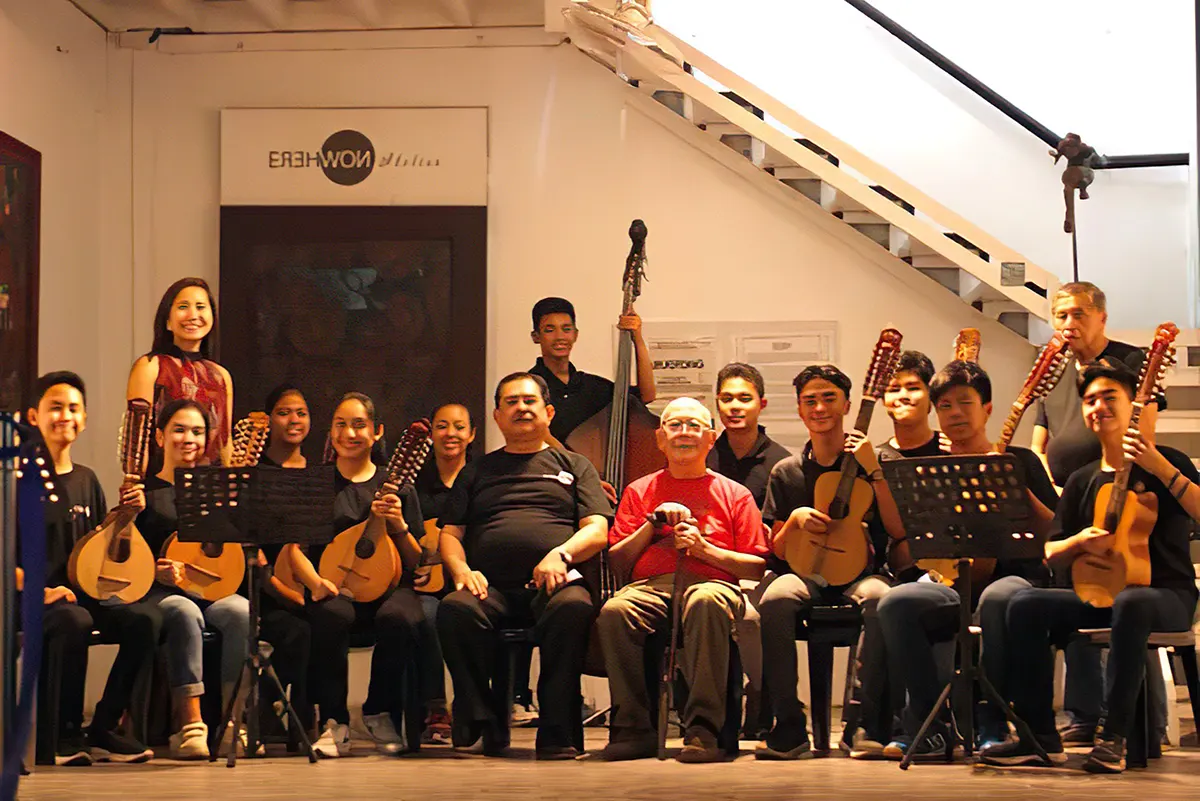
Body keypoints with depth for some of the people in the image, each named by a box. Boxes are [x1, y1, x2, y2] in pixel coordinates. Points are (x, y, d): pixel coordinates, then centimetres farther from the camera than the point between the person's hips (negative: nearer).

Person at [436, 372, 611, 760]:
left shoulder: (573, 466, 24)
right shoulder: (478, 471, 29)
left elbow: (597, 531, 11)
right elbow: (450, 534, 21)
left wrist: (562, 553, -11)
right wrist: (461, 570, -2)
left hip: (554, 583, -1)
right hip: (491, 586, 1)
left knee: (574, 608, -38)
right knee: (454, 610, -34)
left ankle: (558, 732, -32)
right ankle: (485, 724, -22)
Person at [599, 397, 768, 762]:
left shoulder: (733, 494, 20)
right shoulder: (640, 491, 25)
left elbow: (756, 567, 10)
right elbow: (616, 562, 16)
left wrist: (704, 549, -3)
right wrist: (652, 524, 3)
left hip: (712, 582, -2)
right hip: (650, 585, 2)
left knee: (707, 603, -41)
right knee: (614, 611, -35)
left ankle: (702, 729, -42)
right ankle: (634, 728, -27)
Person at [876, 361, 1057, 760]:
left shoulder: (1019, 462, 8)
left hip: (1015, 576, -3)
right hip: (953, 585, 3)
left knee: (998, 599, -40)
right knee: (895, 603, -27)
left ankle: (992, 724, -26)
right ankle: (931, 728, -19)